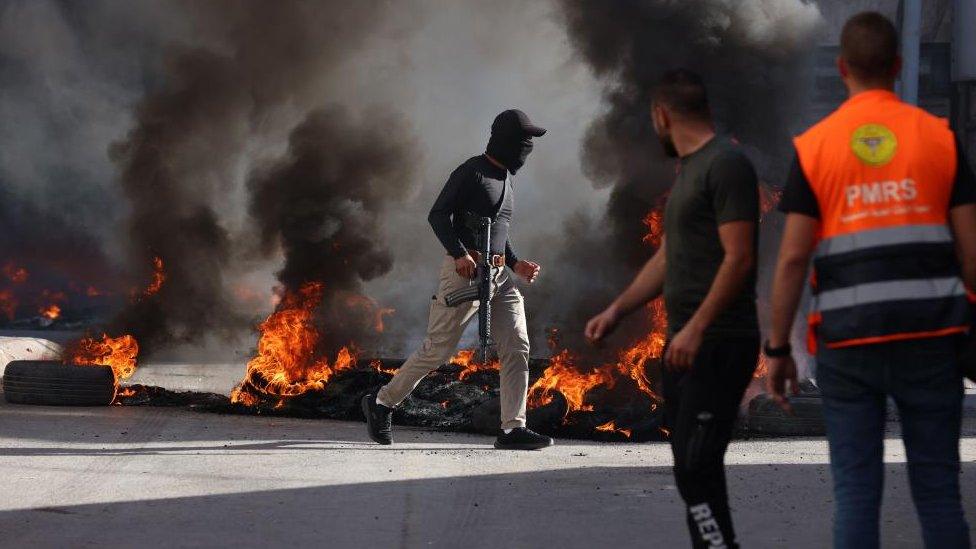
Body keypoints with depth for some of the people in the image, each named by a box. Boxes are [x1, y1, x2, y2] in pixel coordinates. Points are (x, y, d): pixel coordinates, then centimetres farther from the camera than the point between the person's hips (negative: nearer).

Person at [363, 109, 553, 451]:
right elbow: (438, 214, -14)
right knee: (439, 349, -4)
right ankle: (381, 403, 12)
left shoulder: (506, 179, 20)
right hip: (466, 271, -8)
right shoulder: (472, 172, -7)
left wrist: (516, 263, 16)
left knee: (517, 348, -4)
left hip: (498, 275, 8)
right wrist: (459, 254, -26)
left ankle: (512, 429, -5)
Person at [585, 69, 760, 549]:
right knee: (693, 468, 9)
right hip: (685, 344, 10)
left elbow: (738, 258, -19)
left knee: (696, 469, -16)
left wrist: (696, 328, -22)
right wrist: (615, 311, 23)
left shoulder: (725, 165, -11)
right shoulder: (688, 168, 19)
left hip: (717, 345, -10)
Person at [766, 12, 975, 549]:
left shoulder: (813, 147, 0)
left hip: (848, 340, -1)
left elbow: (793, 257, -3)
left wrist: (777, 349, 4)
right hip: (930, 335, 1)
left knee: (856, 493, 4)